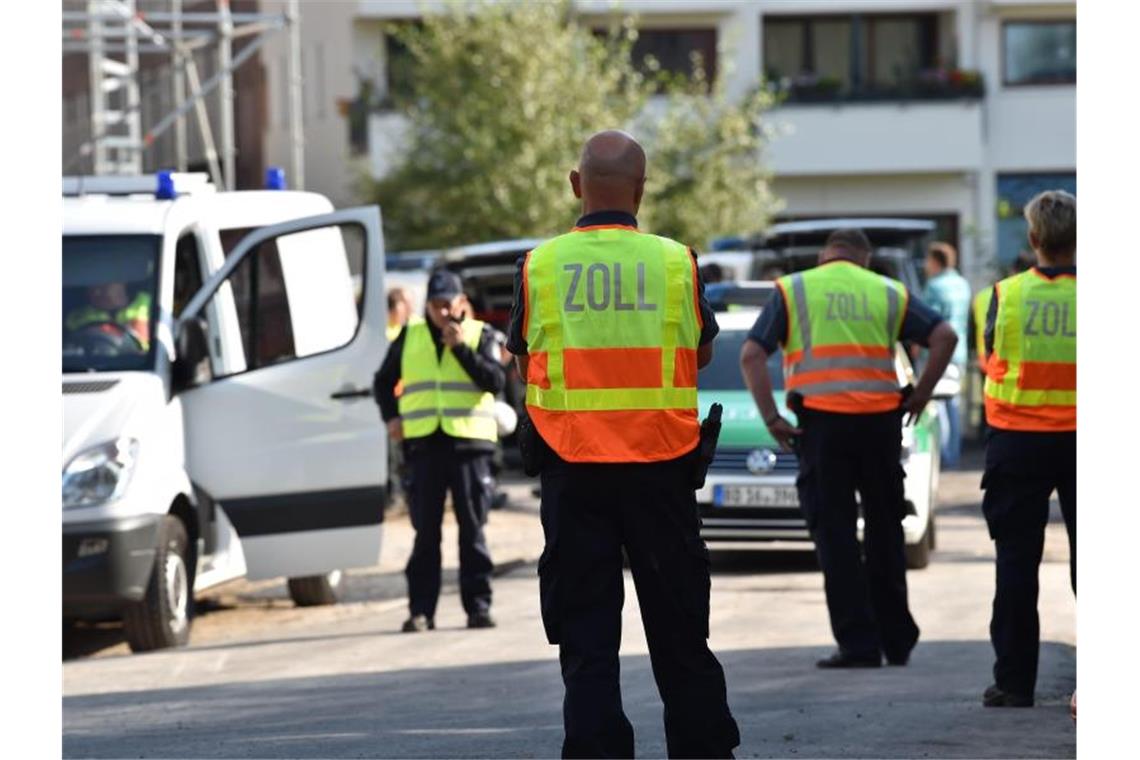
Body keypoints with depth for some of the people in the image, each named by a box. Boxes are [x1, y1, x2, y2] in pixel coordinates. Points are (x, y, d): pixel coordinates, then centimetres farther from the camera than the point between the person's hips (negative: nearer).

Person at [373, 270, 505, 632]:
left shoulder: (480, 335, 6)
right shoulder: (410, 338, 13)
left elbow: (495, 381, -9)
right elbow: (384, 381, 24)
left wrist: (462, 348, -15)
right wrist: (391, 418, 9)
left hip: (469, 442, -2)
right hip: (424, 444, 2)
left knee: (472, 528, 0)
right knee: (425, 531, 1)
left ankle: (478, 605, 4)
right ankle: (420, 610, 2)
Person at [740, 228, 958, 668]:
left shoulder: (791, 291, 8)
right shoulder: (888, 293, 12)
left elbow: (752, 356, -2)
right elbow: (944, 337, 2)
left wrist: (771, 418, 0)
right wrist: (920, 397, 7)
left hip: (821, 422, -2)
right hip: (880, 419, 2)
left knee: (834, 536, 2)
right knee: (884, 533, 15)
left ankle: (858, 644, -3)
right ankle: (897, 640, 21)